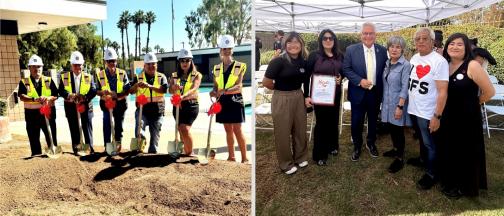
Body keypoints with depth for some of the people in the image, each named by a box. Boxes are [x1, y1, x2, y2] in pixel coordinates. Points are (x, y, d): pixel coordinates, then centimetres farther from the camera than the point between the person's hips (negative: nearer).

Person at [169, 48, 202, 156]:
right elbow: (170, 90, -2)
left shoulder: (196, 75, 1)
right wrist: (174, 88, -27)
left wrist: (183, 96, -36)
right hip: (178, 105, 4)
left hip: (191, 105, -4)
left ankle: (190, 153, -1)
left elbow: (194, 88, -17)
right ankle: (186, 153, 25)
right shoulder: (174, 75, 11)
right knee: (181, 131, 9)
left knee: (185, 129, -18)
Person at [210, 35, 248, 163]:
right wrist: (214, 92, -15)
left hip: (235, 101, -4)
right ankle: (231, 156, 19)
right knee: (228, 130, 10)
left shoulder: (239, 66, -2)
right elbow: (216, 87, 9)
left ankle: (244, 158, 2)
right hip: (223, 102, 4)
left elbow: (238, 86, -13)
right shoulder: (217, 68, 11)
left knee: (237, 130, -6)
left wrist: (224, 91, -28)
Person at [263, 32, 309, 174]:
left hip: (299, 97, 5)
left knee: (300, 129, 17)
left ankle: (300, 157, 38)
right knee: (283, 132, 8)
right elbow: (266, 82, -14)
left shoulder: (303, 61, 0)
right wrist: (280, 89, 1)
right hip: (282, 99, -5)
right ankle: (286, 163, 25)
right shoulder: (278, 61, -16)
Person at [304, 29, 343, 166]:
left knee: (333, 121, 15)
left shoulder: (340, 56, 4)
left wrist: (340, 78, -7)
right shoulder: (314, 56, -9)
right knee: (321, 122, 2)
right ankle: (319, 155, 14)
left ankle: (332, 146, 37)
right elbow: (306, 76, -8)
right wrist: (306, 96, -12)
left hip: (335, 94, 4)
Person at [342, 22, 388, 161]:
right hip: (358, 93, -2)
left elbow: (385, 71, 7)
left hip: (375, 93, 2)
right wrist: (360, 81, -18)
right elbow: (346, 69, -6)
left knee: (373, 121, 17)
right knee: (356, 123, 6)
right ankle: (357, 146, 27)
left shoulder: (382, 51, 1)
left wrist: (382, 88, -2)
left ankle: (371, 143, 39)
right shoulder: (351, 50, -6)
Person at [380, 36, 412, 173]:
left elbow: (405, 87, -17)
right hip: (387, 103, 6)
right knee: (391, 128, 17)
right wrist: (383, 101, 13)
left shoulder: (405, 65, -14)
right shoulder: (387, 63, 7)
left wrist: (400, 106, -20)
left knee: (398, 131, 3)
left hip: (397, 104, -6)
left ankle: (400, 159, 15)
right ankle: (396, 149, 37)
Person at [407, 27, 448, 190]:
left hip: (428, 113, -6)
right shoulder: (414, 58, 4)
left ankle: (431, 174, 24)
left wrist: (437, 116, -22)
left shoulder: (439, 61, -17)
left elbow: (443, 92, -19)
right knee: (421, 139, 26)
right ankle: (423, 159, 47)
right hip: (413, 109, 6)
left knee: (429, 144, 8)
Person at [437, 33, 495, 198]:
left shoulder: (472, 65, -16)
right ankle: (450, 182, 37)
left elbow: (489, 92, -14)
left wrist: (470, 103, -1)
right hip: (448, 117, 6)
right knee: (448, 151, 17)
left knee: (465, 153, 9)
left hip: (467, 118, -6)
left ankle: (465, 186, 29)